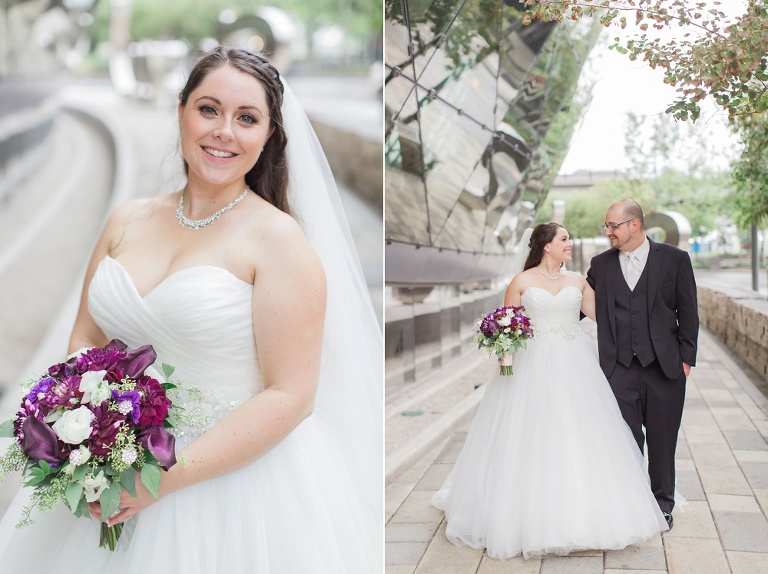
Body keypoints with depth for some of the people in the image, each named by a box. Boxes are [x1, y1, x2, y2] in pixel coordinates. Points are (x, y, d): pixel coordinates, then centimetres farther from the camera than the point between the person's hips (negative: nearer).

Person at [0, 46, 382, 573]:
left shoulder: (278, 239, -12)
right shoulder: (130, 221, 4)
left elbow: (290, 395, -17)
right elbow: (87, 338, 10)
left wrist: (165, 475, -21)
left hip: (237, 477, -5)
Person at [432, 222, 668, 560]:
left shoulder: (577, 281, 10)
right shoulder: (522, 282, 1)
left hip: (574, 367, 3)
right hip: (533, 367, -3)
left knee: (579, 438, 2)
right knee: (533, 443, -1)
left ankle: (583, 514, 14)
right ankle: (533, 517, 9)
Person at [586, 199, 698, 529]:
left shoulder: (675, 259, 0)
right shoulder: (601, 265, 6)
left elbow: (687, 312, 2)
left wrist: (686, 358, -2)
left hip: (664, 366, -1)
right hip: (619, 368, 1)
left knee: (662, 440, 10)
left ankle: (663, 504, 27)